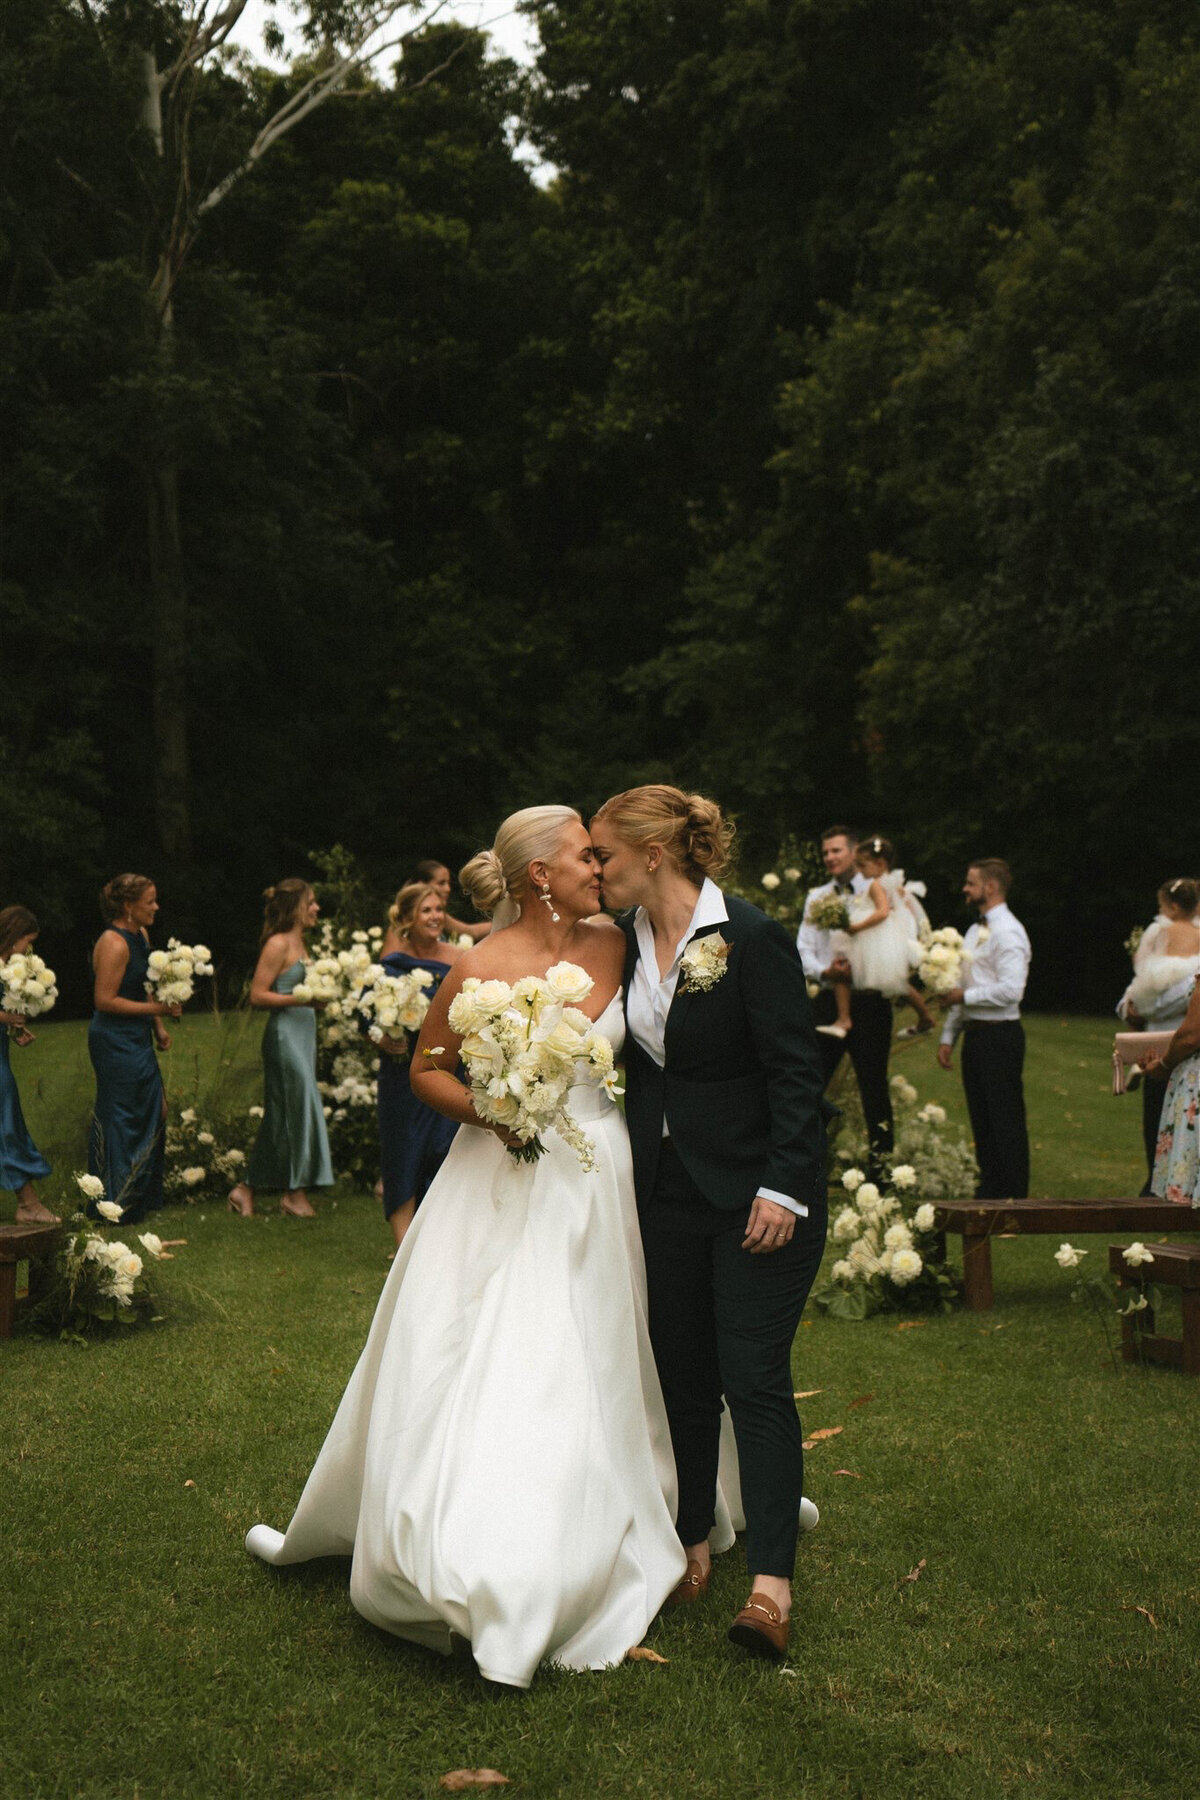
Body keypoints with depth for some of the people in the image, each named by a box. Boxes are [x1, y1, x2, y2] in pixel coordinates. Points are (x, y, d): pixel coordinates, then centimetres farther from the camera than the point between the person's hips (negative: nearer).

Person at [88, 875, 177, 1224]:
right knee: (121, 1118, -2)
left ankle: (143, 1196, 26)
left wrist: (158, 1028, 11)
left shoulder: (141, 935, 10)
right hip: (115, 1041, -10)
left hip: (137, 1040, 10)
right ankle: (117, 1205, 8)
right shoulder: (114, 944, -19)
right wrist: (156, 1009, -20)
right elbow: (105, 1001, -21)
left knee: (153, 1112, 14)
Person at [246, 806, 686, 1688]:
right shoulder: (481, 968, -12)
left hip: (596, 1183, 4)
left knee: (587, 1373, 7)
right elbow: (426, 1070, -1)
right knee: (464, 1369, -2)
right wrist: (488, 1111, -16)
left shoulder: (612, 943, 0)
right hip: (503, 1185, -4)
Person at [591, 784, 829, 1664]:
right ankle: (691, 1544, 26)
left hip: (756, 1194, -6)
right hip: (666, 1189, 6)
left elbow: (797, 1070, -15)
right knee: (681, 1375, 13)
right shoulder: (624, 942, 3)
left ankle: (772, 1582, -3)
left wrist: (783, 1187, -19)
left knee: (755, 1377, -7)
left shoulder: (752, 938, -16)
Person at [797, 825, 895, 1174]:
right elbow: (802, 952, 8)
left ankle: (880, 1168, 10)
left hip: (869, 1002, -4)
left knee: (874, 1088, 2)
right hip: (829, 1001, 4)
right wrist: (825, 971, -12)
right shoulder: (816, 898, 14)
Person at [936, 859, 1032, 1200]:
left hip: (999, 1035, -9)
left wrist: (965, 996, -15)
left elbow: (1011, 990, -23)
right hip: (974, 1034, 9)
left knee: (1007, 1120, -3)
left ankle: (1014, 1197, 3)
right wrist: (948, 1037, 15)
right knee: (982, 1120, 13)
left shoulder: (1008, 932, -13)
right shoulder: (975, 931, 16)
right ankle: (989, 1192, 21)